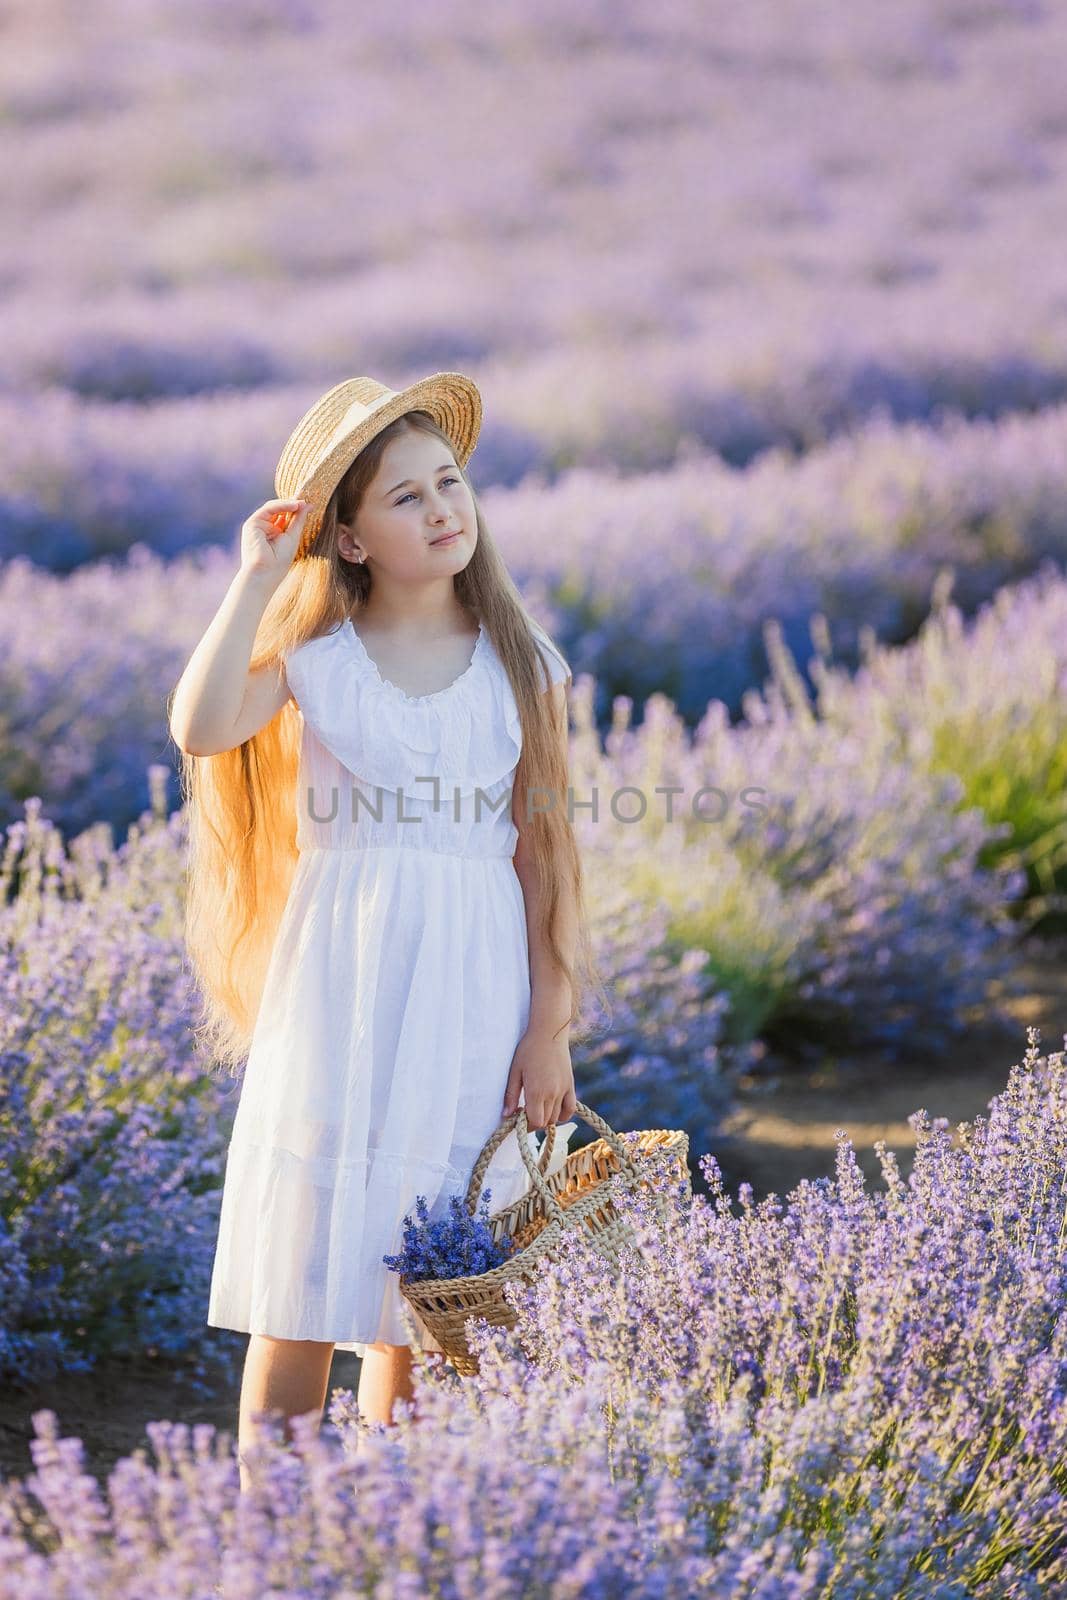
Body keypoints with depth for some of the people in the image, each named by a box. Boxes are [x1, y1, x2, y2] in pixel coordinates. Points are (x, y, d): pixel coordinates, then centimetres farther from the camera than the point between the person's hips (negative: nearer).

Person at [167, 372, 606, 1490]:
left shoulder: (519, 668, 5)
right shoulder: (314, 655, -1)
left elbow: (540, 852, 5)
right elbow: (201, 729, -21)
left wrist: (550, 1027, 1)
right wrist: (257, 578, -15)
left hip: (472, 983, 1)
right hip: (336, 976, -1)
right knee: (303, 1276, -1)